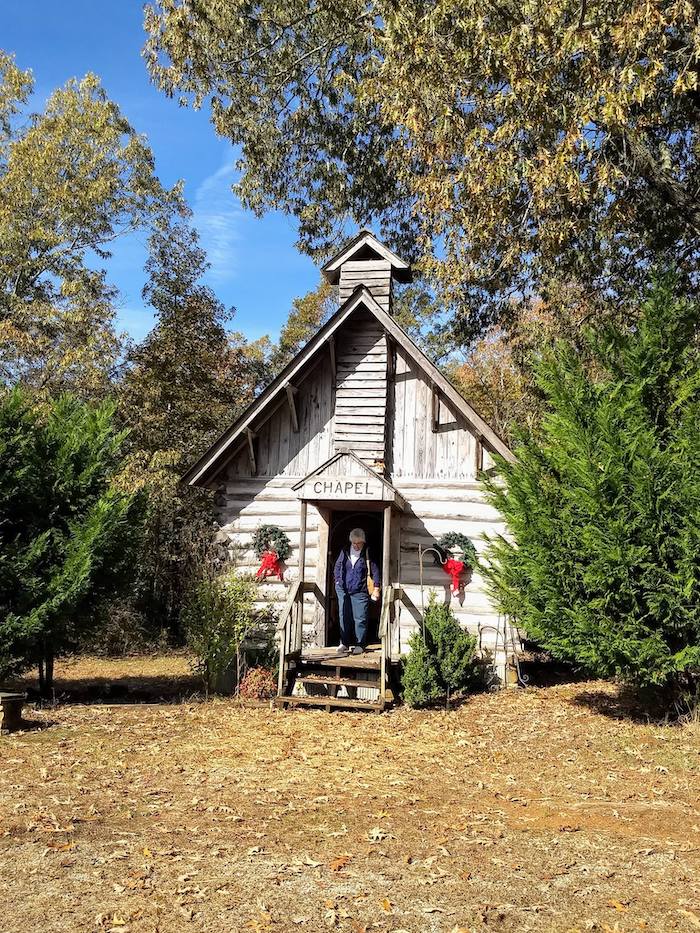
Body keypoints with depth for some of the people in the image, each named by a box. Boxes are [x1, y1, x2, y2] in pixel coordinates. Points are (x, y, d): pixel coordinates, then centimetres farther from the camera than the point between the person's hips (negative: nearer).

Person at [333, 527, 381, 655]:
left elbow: (375, 571, -1)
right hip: (343, 590, 3)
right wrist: (337, 581, 11)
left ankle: (360, 644, 6)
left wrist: (376, 589, -5)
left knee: (360, 618, -2)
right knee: (344, 617, 6)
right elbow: (337, 566, 17)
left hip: (360, 592, -3)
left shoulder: (367, 554, -4)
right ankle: (344, 643, 16)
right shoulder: (345, 551, 5)